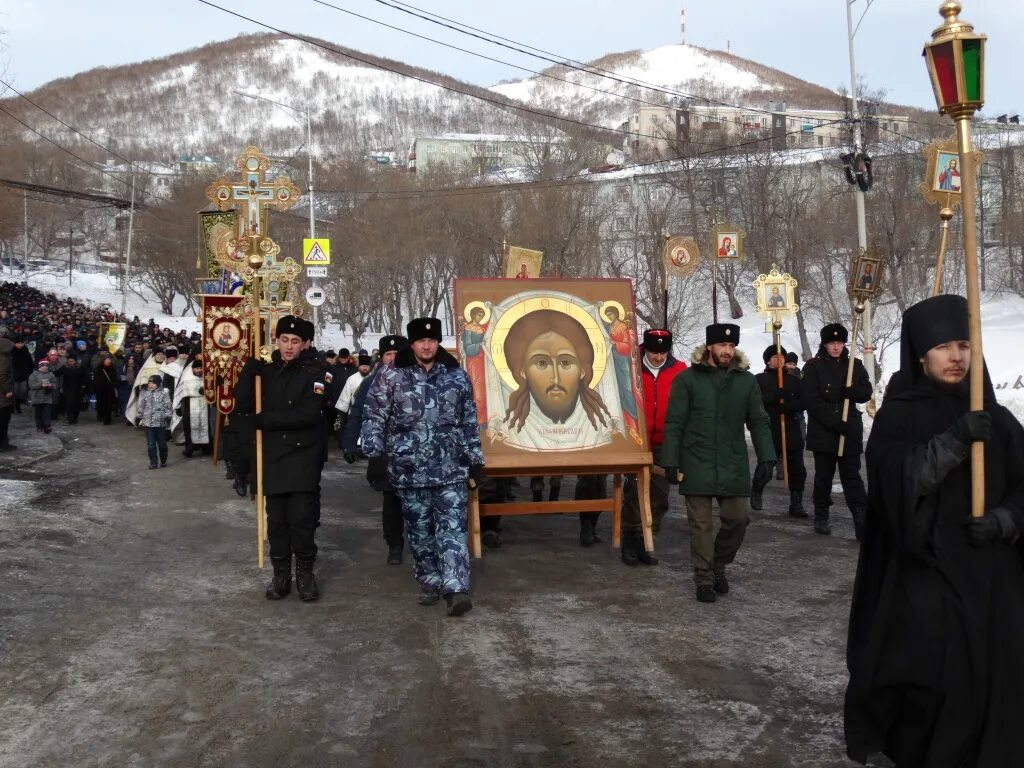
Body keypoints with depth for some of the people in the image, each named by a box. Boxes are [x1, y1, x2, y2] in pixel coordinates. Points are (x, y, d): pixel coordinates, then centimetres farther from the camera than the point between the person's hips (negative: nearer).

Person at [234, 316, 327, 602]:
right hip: (273, 456, 4)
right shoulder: (267, 370, 6)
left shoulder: (313, 373, -6)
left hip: (304, 455, -3)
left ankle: (305, 573, 12)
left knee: (302, 517, -7)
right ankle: (280, 574, 20)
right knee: (277, 518, 7)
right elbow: (243, 403, -3)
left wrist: (263, 420, -14)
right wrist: (252, 364, -14)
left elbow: (307, 415, -17)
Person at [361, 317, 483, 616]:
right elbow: (373, 418, -1)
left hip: (451, 469, 0)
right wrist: (375, 454, -8)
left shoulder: (457, 376, 6)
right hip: (409, 470, 0)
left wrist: (475, 458, 9)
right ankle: (429, 582, 23)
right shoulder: (391, 376, -1)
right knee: (419, 530, 10)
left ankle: (456, 588, -9)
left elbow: (470, 422, 11)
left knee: (453, 528, -6)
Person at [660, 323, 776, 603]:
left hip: (733, 465, 3)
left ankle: (718, 565, 27)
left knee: (738, 518, 4)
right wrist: (670, 461, -7)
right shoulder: (687, 379, -2)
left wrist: (766, 456, -4)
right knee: (701, 524, 1)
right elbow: (674, 423, -3)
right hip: (697, 464, -3)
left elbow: (758, 422, 7)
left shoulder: (746, 380, 6)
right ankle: (704, 578, 13)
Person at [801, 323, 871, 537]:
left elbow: (866, 393, 4)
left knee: (852, 476, 0)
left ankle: (862, 522, -4)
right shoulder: (813, 367, -3)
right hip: (822, 431, -1)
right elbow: (810, 400, -9)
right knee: (823, 476, 9)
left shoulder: (855, 365, 8)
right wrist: (834, 421, -16)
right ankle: (821, 517, 21)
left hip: (850, 431, 2)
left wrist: (846, 392, -17)